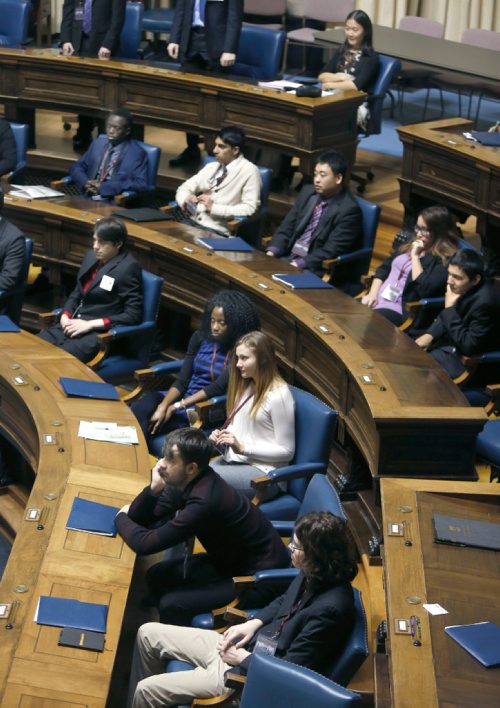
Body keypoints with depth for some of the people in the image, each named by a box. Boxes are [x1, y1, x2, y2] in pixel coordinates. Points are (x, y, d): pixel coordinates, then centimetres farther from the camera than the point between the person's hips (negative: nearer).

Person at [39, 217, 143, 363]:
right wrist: (65, 315, 0)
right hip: (73, 325, 7)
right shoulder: (91, 257, 12)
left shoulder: (128, 268, -10)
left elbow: (133, 315, -14)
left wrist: (90, 324, -17)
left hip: (101, 334, -7)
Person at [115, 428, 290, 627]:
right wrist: (153, 489, -18)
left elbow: (145, 544, -28)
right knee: (157, 576, 8)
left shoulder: (204, 501, -33)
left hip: (260, 576, -9)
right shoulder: (185, 481, -6)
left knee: (172, 604, -17)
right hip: (234, 558, 9)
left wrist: (121, 518, -8)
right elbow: (141, 518, 1)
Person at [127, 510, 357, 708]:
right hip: (247, 643, 9)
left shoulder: (330, 609, -31)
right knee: (148, 633, 12)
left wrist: (242, 657, -13)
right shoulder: (313, 575, -6)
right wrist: (252, 623, 1)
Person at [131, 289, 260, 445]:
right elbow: (182, 380, 1)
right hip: (184, 396, 5)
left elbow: (218, 387, -17)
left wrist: (176, 407, -19)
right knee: (139, 409, -25)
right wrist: (163, 406, -18)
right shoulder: (201, 337, 5)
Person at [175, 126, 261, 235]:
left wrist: (214, 207, -16)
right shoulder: (211, 167, 15)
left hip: (218, 232, -6)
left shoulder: (249, 171, -4)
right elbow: (184, 188, 21)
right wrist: (186, 200, -3)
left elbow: (250, 209, -11)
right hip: (193, 223, 6)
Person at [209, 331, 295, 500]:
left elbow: (286, 451, -13)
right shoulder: (245, 386, 11)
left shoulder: (279, 394, -14)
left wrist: (243, 448, -19)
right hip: (233, 460, 8)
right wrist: (221, 437, 0)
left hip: (263, 472, -7)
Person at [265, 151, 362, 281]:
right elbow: (287, 227, 9)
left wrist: (299, 265, -24)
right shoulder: (308, 192, 8)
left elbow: (330, 251, -17)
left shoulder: (349, 210, -13)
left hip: (316, 271, -7)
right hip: (287, 258, 7)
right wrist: (272, 252, -7)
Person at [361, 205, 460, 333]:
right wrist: (372, 293, 1)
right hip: (377, 298, 8)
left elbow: (424, 289, -21)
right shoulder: (410, 245, 16)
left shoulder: (445, 260, -8)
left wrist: (415, 256, -12)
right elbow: (384, 268, 18)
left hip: (401, 308, -8)